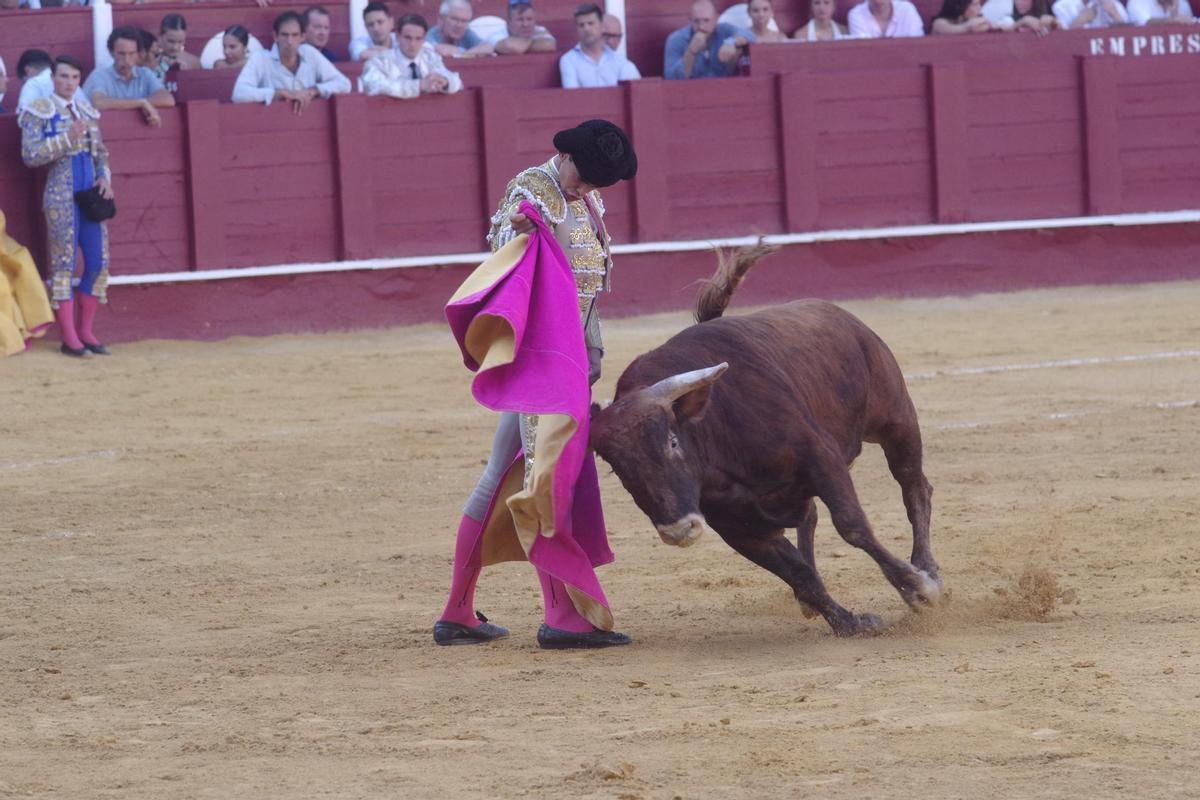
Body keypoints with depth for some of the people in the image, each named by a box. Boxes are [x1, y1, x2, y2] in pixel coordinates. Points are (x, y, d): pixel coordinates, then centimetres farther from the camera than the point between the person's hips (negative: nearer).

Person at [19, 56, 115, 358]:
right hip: (61, 194, -6)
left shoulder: (86, 110, 14)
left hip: (90, 194, 6)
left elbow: (101, 151, 21)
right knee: (63, 264, -4)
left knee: (98, 263, 4)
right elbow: (30, 155, -11)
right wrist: (68, 139, -18)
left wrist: (105, 176, 2)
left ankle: (87, 332, 14)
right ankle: (69, 337, -1)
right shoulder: (39, 111, -3)